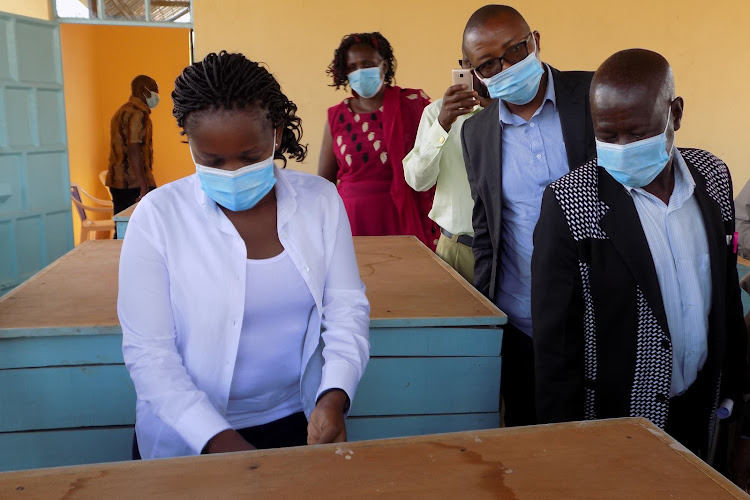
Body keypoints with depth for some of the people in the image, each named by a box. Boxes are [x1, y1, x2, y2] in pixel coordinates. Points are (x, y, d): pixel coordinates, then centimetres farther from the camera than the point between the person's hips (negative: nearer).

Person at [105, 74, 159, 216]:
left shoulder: (123, 110, 21)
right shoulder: (137, 113, -11)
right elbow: (134, 151, -20)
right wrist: (144, 187, -23)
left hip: (117, 182, 10)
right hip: (134, 184, -10)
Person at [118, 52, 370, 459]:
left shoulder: (319, 200, -1)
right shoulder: (158, 216, -8)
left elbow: (347, 307, 0)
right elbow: (148, 351, -9)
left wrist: (335, 395, -17)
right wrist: (218, 439, -20)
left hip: (299, 422, 2)